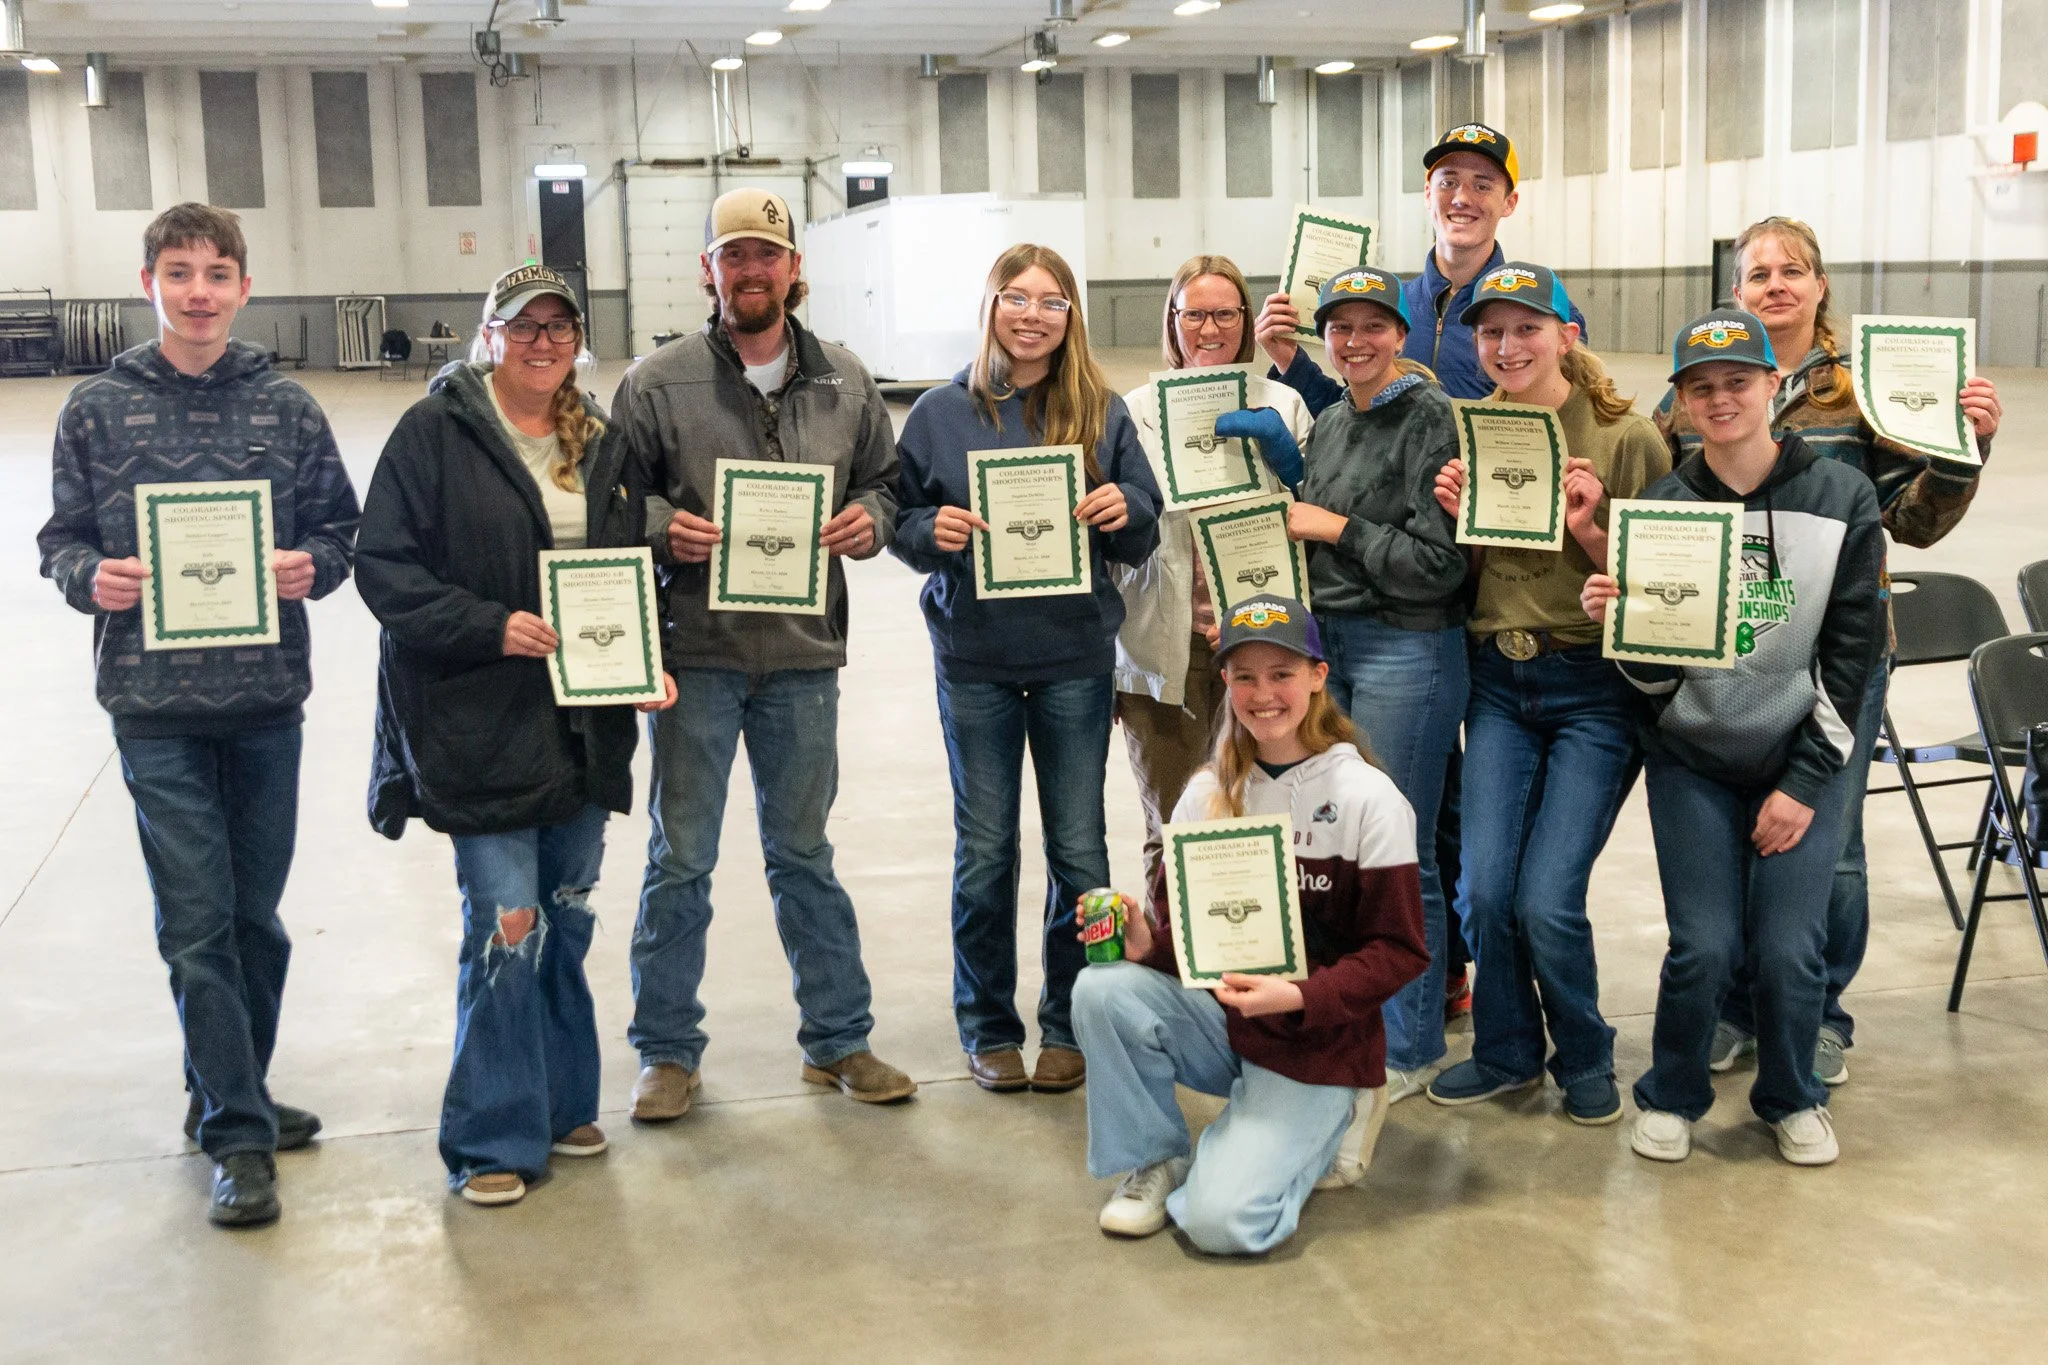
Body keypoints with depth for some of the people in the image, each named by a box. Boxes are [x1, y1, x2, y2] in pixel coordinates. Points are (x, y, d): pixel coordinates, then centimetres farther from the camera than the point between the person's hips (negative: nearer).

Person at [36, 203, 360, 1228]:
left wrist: (314, 566, -12)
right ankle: (238, 1133, 7)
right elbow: (61, 536, 6)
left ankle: (226, 1095, 31)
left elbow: (338, 524, 9)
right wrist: (90, 578, -15)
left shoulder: (287, 408, 5)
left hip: (267, 697, 2)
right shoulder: (97, 409, 2)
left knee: (254, 916, 12)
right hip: (155, 704, -2)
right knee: (196, 925, -2)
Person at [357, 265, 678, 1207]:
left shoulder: (601, 445, 11)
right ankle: (493, 1139, 8)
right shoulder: (435, 432, -6)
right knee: (506, 928, -6)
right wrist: (489, 627, -21)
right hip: (479, 729, -6)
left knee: (567, 925, 14)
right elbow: (384, 567, -11)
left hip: (585, 728, 6)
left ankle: (561, 1103, 30)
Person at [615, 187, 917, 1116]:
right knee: (681, 859, 6)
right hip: (695, 654, -2)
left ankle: (839, 1039, 25)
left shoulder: (844, 382, 7)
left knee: (804, 855, 14)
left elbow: (883, 481, 15)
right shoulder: (657, 383, -3)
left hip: (804, 655, 2)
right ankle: (668, 1049, 20)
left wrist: (870, 520, -6)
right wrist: (663, 528, -18)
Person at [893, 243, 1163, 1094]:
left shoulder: (1102, 412, 4)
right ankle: (988, 1029, 21)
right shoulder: (941, 414, 2)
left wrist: (1125, 509, -16)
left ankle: (1070, 1024, 21)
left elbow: (1141, 542, 6)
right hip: (975, 661, 0)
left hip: (1075, 658, 1)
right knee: (985, 851, 7)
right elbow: (900, 523, 5)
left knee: (1078, 848, 6)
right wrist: (933, 531, -17)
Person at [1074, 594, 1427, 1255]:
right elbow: (1177, 922, 5)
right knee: (1101, 989, -25)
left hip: (1318, 1042, -4)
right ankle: (1154, 1161, -1)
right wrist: (1145, 941, -19)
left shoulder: (1367, 799, -11)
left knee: (1221, 1219, -22)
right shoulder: (1209, 792, 1)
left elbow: (1400, 950, -11)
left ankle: (1323, 1126, 10)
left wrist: (1299, 997, -25)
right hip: (1219, 1012, 4)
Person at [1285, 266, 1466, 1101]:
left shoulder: (1430, 420, -10)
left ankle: (1410, 1048, 12)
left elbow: (1440, 563, -16)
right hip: (1330, 641, 8)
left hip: (1407, 650, -8)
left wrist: (1338, 529, -12)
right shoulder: (1328, 426, 14)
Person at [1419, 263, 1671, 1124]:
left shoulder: (1626, 437, -6)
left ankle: (1585, 1061, 19)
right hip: (1498, 682, 4)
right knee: (1484, 890, -2)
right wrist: (1453, 515, -5)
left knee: (1546, 899, -9)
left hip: (1596, 689, -4)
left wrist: (1588, 531, -19)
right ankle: (1507, 1051, 24)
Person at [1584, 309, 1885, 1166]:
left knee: (1788, 951, -7)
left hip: (1802, 759, 0)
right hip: (1692, 761, 0)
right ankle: (1672, 1096, 20)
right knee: (1704, 947, -8)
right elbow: (1655, 675, 0)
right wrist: (1617, 619, -22)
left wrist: (1805, 783, -7)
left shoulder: (1842, 499, -4)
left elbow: (1853, 652, -3)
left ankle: (1793, 1099, 23)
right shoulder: (1661, 506, -3)